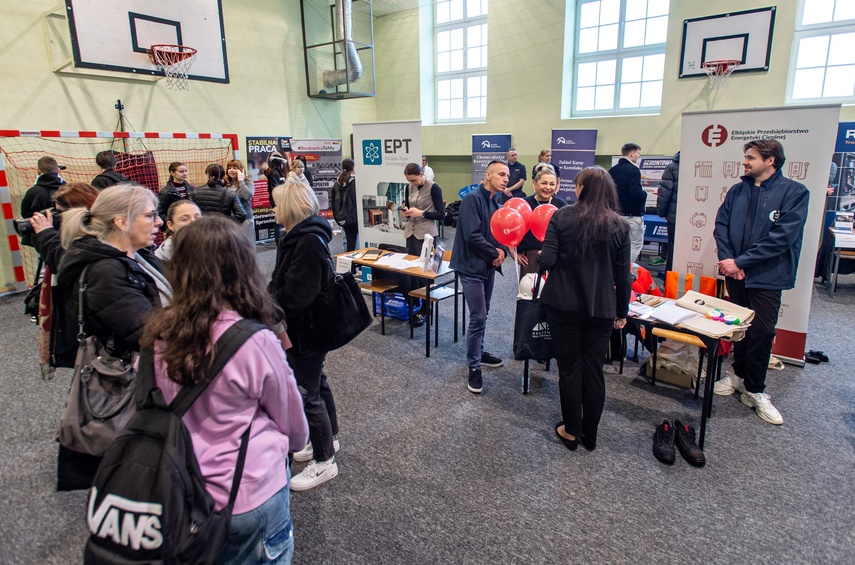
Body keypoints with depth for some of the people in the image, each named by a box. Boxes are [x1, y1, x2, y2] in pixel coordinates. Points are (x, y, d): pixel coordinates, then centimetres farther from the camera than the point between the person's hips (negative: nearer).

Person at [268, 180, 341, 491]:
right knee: (316, 382, 22)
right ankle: (327, 439, 42)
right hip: (306, 326, 10)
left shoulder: (309, 242, -25)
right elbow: (283, 282, 12)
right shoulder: (300, 236, 7)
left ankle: (324, 462, 18)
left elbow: (295, 295, -28)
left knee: (308, 391, 1)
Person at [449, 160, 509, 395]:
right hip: (472, 267, -9)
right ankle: (474, 367, 6)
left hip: (488, 266, 9)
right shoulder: (472, 199, -16)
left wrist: (502, 251, -9)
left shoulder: (494, 203, 11)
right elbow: (472, 235, -24)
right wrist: (495, 254, -13)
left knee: (482, 314, 18)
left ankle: (478, 353, 35)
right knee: (478, 317, -7)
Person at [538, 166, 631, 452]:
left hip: (564, 305, -2)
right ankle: (590, 435, 24)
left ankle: (571, 431, 22)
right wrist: (622, 312, 12)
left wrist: (541, 258, 10)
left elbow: (546, 260, -14)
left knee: (569, 368, 10)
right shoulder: (619, 225, 0)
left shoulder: (562, 217, -7)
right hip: (601, 308, 2)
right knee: (594, 371, 11)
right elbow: (623, 275, 2)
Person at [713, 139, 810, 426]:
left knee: (761, 333, 0)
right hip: (735, 273, 4)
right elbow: (720, 224, 4)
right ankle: (739, 373, 33)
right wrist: (726, 258, -12)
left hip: (767, 276, -4)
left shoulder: (794, 192, -8)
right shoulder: (737, 191, 7)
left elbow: (782, 236, -16)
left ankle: (755, 391, 14)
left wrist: (740, 261, -18)